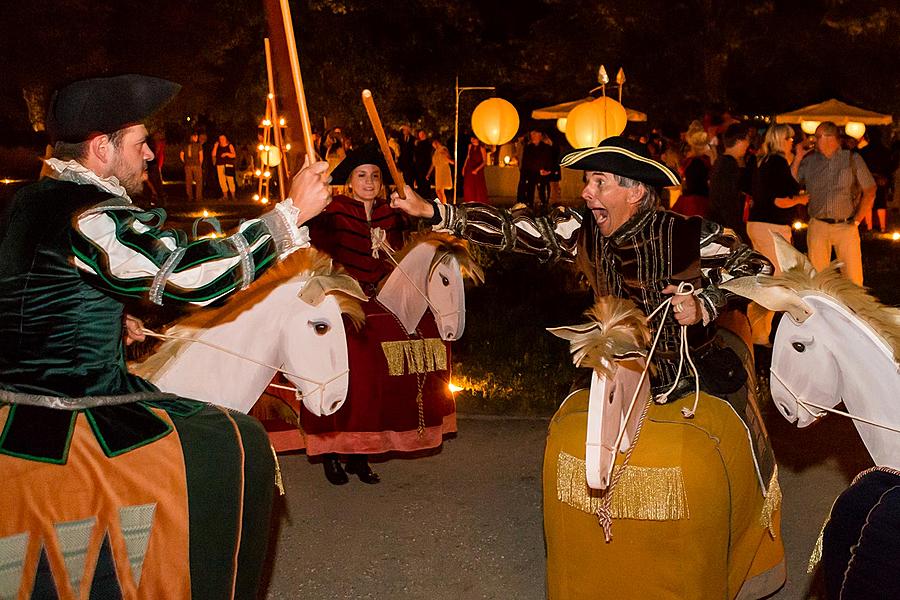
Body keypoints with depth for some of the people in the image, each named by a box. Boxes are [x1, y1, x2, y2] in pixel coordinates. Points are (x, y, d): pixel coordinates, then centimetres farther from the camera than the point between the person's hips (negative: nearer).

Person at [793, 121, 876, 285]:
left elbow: (870, 191, 2)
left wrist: (856, 221, -4)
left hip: (846, 227, -2)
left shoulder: (853, 159, 2)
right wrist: (798, 157, 0)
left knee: (853, 277, -2)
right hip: (817, 226, 2)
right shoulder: (809, 160, 9)